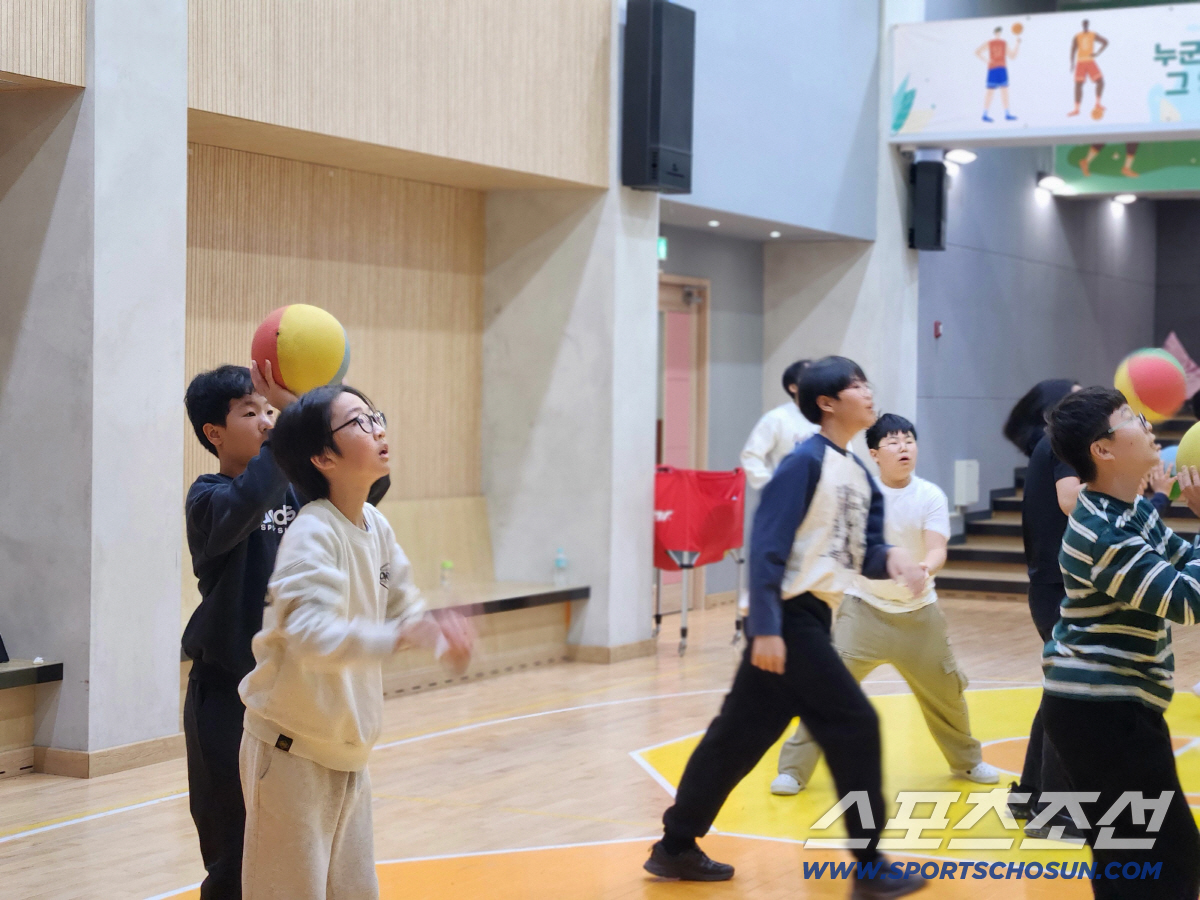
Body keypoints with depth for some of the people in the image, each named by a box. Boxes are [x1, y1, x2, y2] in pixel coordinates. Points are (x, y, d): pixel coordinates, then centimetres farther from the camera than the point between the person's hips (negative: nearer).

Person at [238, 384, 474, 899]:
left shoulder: (376, 525, 3)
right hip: (292, 750, -8)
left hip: (349, 750, 8)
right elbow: (310, 634, -35)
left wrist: (440, 634, -6)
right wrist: (398, 636, -45)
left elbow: (402, 606, 15)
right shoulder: (313, 534, -21)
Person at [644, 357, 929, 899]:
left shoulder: (859, 474, 13)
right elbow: (767, 545, -19)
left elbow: (864, 550, 12)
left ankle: (676, 848, 20)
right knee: (854, 725, -7)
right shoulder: (806, 461, -14)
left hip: (813, 618, 9)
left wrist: (891, 558, -12)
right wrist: (765, 627, -24)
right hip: (789, 617, -9)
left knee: (741, 734, 12)